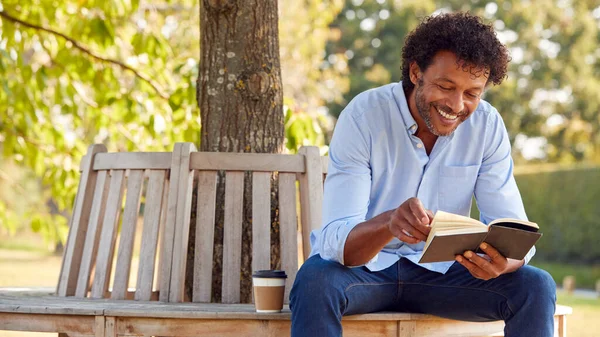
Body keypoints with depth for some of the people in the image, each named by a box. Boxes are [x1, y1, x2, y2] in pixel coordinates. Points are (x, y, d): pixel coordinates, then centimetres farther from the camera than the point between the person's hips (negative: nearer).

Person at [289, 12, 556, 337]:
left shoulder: (488, 126, -7)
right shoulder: (363, 116, -18)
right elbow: (336, 240, -25)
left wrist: (503, 260, -35)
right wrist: (388, 223, -49)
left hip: (439, 270, 3)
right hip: (363, 266, -3)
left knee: (536, 286, -19)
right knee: (314, 281, -36)